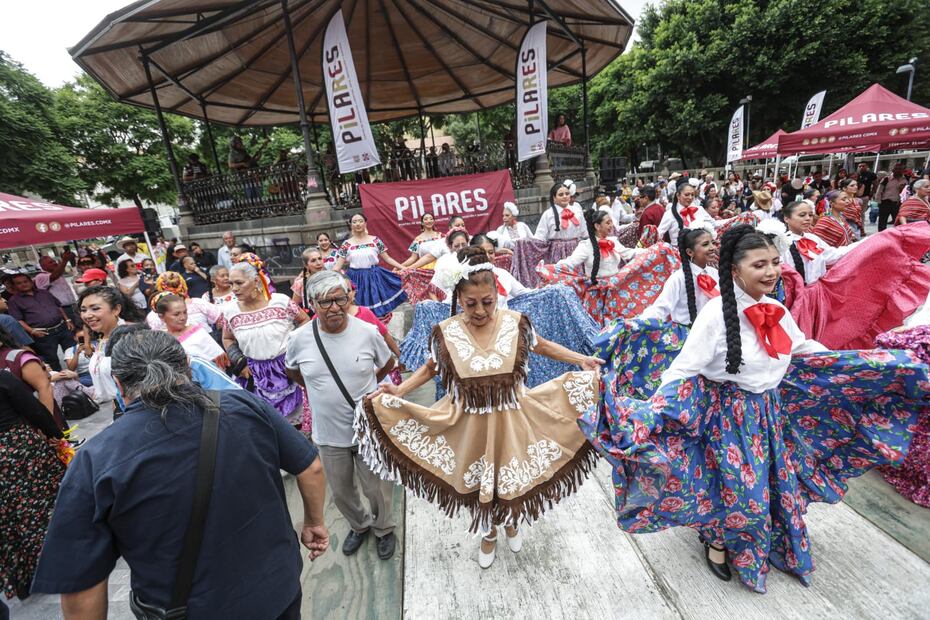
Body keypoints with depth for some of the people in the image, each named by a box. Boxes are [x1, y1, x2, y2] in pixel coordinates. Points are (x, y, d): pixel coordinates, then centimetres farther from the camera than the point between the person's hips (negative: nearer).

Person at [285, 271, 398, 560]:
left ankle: (384, 528, 47)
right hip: (329, 433, 2)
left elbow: (388, 363, 3)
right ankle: (359, 525, 53)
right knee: (341, 492, 23)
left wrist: (364, 384, 2)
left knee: (377, 487, 16)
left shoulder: (367, 332, -16)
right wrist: (318, 388, 4)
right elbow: (291, 371, 9)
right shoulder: (299, 339, -13)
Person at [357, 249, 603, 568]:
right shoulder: (445, 332, -16)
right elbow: (431, 367, 0)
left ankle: (512, 521, 58)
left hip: (511, 419, 1)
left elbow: (542, 346, 4)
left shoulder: (516, 322, -14)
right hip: (470, 424, 0)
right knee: (479, 482, 20)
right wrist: (398, 390, -10)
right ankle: (489, 533, 54)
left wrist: (582, 360, -1)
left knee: (512, 476, 21)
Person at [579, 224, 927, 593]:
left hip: (770, 409, 7)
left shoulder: (776, 310, -2)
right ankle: (718, 541, 36)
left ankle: (774, 545, 50)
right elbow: (683, 370, -27)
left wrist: (875, 366, 23)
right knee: (740, 491, 5)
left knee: (778, 483, 21)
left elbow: (807, 351, 16)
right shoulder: (717, 314, -24)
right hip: (730, 412, -7)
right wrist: (648, 414, -37)